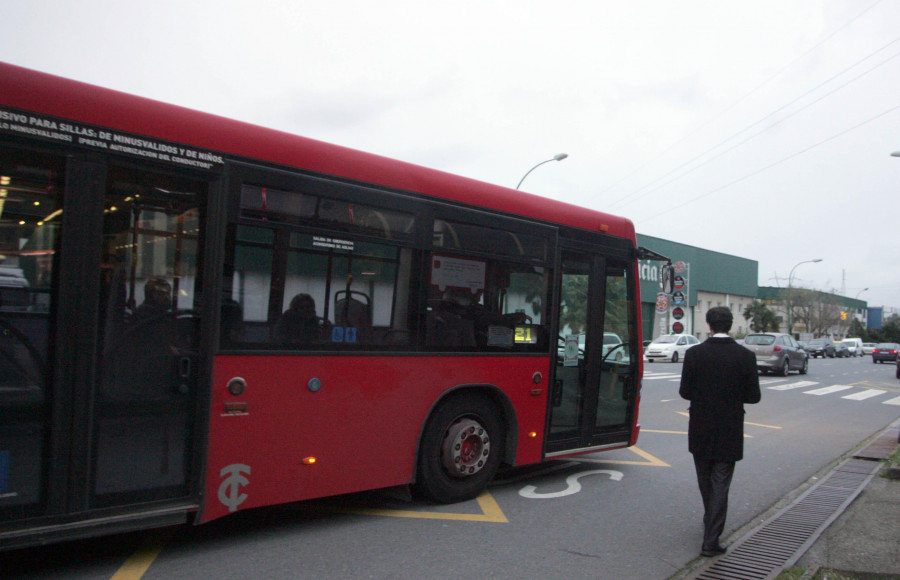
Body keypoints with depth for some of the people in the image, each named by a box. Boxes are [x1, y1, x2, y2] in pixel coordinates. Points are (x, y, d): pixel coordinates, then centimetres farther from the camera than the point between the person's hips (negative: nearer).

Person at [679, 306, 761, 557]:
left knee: (706, 482, 21)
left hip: (700, 431, 1)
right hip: (729, 433, -1)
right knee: (720, 485, 5)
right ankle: (711, 540, 6)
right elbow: (753, 396, -6)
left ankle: (711, 522, 42)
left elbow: (685, 392, -8)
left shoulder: (694, 354, -10)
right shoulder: (745, 356, -9)